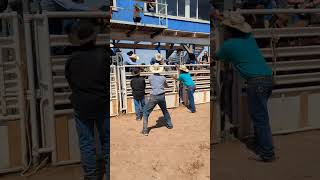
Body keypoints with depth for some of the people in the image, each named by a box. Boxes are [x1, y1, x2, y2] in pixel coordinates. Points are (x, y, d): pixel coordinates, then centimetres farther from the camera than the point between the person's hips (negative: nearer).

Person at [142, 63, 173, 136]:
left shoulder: (150, 77, 0)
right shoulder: (163, 77, 6)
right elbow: (167, 86, 24)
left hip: (153, 97, -3)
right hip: (162, 96, 3)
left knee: (146, 113, 5)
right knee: (165, 110, 28)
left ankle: (145, 130, -3)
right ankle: (169, 125, 39)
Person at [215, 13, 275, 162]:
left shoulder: (228, 45, -2)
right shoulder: (249, 38, 15)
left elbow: (219, 57, 18)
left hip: (256, 81, -8)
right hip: (268, 78, 8)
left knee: (260, 118, -3)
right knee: (259, 115, 20)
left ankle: (268, 154, 1)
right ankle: (257, 144, 32)